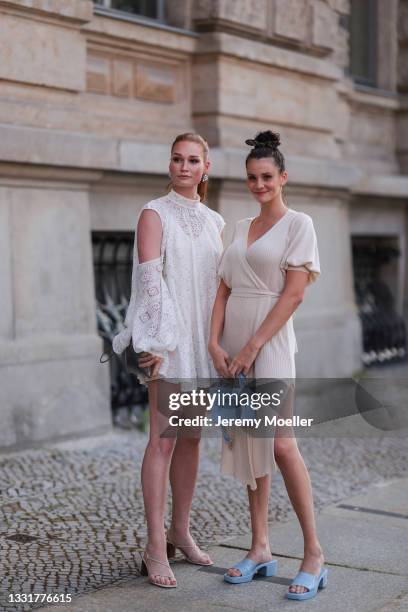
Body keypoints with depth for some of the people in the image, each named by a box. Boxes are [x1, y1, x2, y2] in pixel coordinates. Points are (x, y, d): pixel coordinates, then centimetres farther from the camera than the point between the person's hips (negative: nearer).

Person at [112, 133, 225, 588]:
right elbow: (150, 278, -12)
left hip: (204, 341, 6)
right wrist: (157, 342, -20)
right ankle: (155, 548, -5)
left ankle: (180, 530, 23)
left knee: (191, 438, 11)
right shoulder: (154, 214, -3)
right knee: (163, 440, -8)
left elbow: (220, 286, 16)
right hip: (168, 340, -6)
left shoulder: (215, 223, 14)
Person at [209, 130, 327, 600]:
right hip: (232, 344, 6)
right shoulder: (240, 228, 15)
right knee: (248, 444, 8)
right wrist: (214, 342, -4)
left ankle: (314, 555, -4)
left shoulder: (298, 224, -2)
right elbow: (224, 290, 11)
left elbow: (293, 293, -11)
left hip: (269, 341, -6)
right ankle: (260, 549, 14)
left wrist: (252, 347, -16)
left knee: (280, 444, -13)